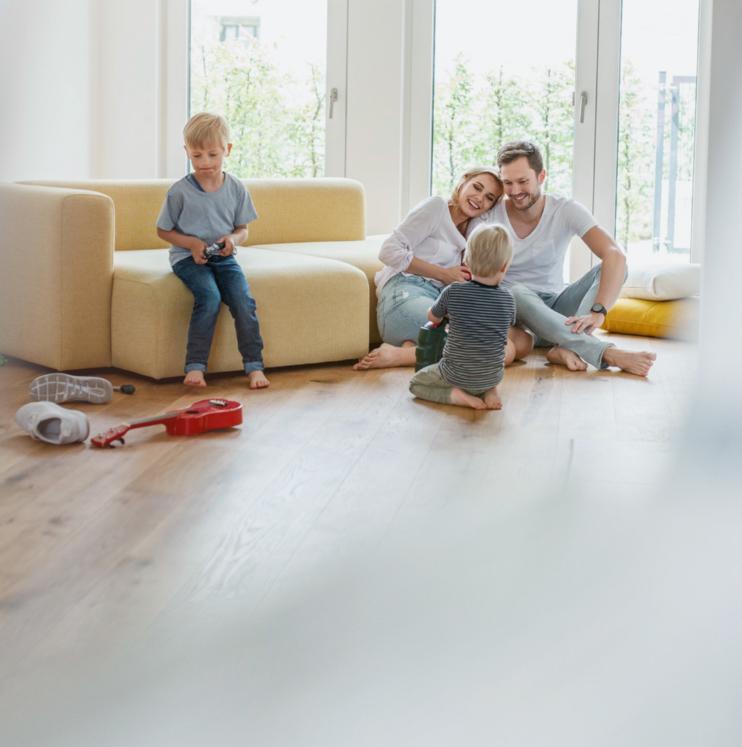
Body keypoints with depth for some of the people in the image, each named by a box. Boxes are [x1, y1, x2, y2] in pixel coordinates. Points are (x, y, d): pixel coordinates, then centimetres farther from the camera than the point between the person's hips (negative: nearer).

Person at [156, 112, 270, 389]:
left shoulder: (236, 189, 3)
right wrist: (192, 243, -13)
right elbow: (163, 231, 2)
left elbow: (243, 229, 12)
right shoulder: (180, 192, -6)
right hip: (188, 257, -3)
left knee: (243, 299, -22)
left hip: (223, 257, 3)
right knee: (209, 297, -30)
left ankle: (254, 366, -13)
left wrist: (234, 238, -12)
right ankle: (195, 366, -24)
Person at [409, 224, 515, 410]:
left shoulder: (452, 292, -15)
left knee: (416, 383, 20)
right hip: (493, 376, 4)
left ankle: (455, 395, -4)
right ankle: (489, 391, 8)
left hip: (456, 375, -4)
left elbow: (433, 318, 3)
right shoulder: (507, 299, -9)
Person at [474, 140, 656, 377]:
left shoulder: (566, 211, -11)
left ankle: (566, 347, -38)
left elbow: (616, 255, -24)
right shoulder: (488, 218, -10)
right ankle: (609, 354, -47)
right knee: (518, 293, -37)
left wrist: (598, 313, -39)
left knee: (608, 268, -20)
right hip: (513, 308, -2)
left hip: (557, 305, 2)